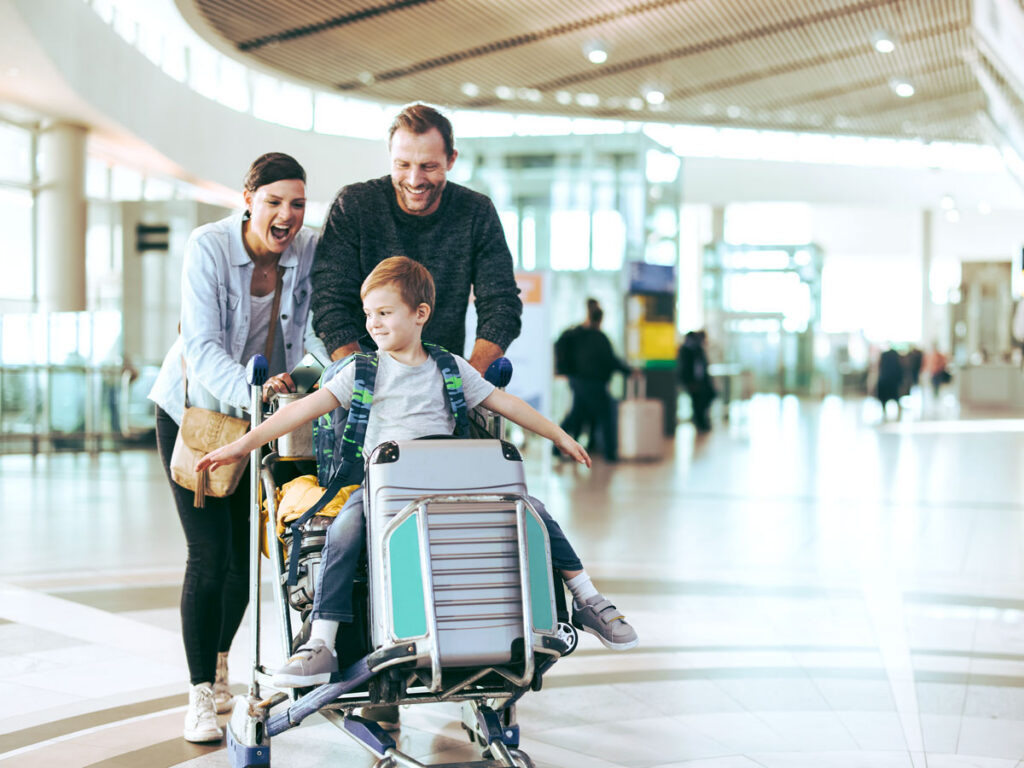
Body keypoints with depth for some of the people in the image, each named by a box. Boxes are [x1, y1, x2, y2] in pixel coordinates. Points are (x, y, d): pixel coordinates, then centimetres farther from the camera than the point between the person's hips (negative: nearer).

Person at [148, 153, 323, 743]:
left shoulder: (310, 251, -13)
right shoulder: (209, 247, -23)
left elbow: (318, 332, -12)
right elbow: (203, 347, -30)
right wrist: (251, 392, -47)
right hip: (194, 410, -3)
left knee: (249, 549, 9)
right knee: (210, 554, -10)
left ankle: (219, 662, 35)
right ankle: (201, 694, 2)